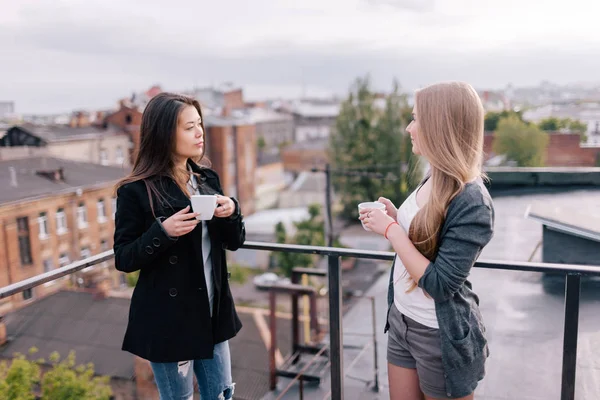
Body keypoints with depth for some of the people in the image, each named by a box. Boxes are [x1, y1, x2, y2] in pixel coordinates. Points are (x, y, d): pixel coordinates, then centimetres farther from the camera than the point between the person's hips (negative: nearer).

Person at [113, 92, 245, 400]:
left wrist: (232, 212, -14)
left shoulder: (207, 178, 3)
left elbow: (234, 242, 6)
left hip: (213, 311, 5)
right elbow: (123, 259, -11)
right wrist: (162, 231, -27)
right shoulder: (136, 191, -14)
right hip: (168, 318, -5)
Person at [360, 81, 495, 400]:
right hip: (402, 320, 8)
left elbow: (439, 284, -26)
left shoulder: (471, 201, -24)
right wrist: (394, 217, -3)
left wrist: (391, 229, -21)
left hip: (440, 336, -8)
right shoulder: (432, 181, 2)